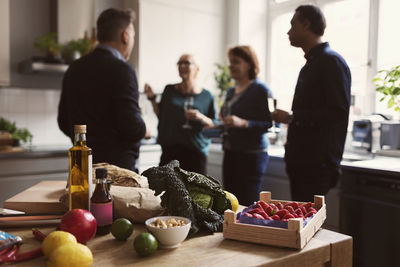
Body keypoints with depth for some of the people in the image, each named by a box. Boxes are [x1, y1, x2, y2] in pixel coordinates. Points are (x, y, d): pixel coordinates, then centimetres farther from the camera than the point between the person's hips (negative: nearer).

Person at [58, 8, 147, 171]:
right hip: (117, 164, -7)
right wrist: (143, 129, 2)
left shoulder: (74, 69, 8)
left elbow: (64, 123, 12)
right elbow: (132, 127, -20)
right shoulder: (121, 70, -14)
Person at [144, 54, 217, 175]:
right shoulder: (170, 90, 10)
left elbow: (215, 126, 7)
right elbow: (161, 115, 17)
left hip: (196, 152, -1)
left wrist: (201, 118, -11)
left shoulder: (206, 96, 5)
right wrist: (152, 98, 6)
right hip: (170, 150, 2)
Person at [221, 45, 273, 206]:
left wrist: (242, 123, -25)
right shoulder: (231, 92, 16)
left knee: (247, 204, -4)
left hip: (252, 154, -7)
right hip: (230, 153, 8)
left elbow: (270, 123, -16)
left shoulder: (260, 89, -8)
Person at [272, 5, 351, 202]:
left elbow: (338, 113, -19)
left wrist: (292, 118, -17)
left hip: (318, 164, -9)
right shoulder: (309, 66, 20)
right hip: (301, 162, 9)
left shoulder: (331, 62, -10)